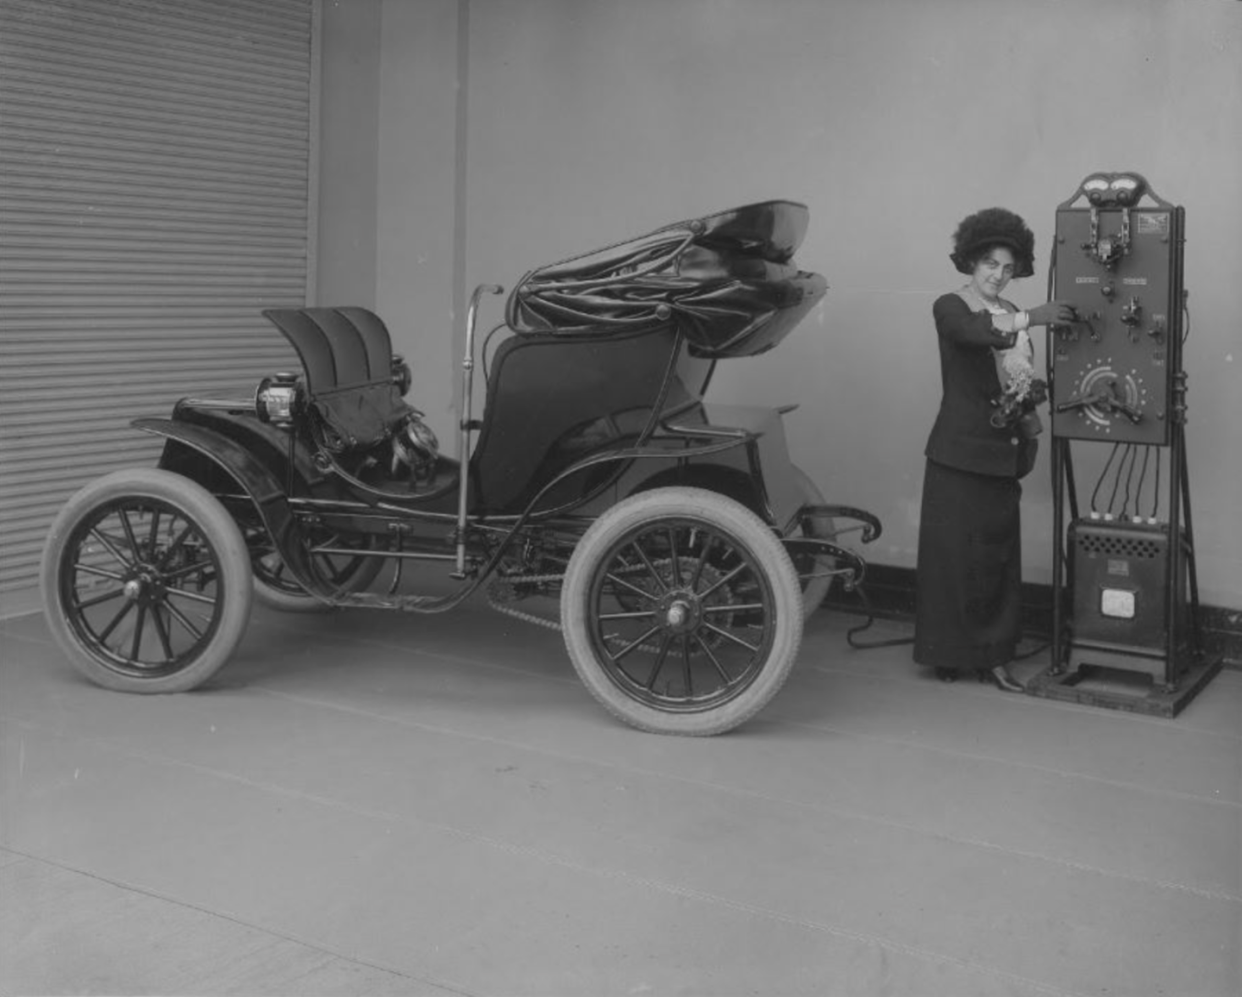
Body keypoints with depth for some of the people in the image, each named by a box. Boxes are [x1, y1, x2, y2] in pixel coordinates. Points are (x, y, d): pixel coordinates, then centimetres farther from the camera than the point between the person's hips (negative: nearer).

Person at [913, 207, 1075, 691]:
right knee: (953, 551, -4)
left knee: (998, 553, 5)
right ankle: (948, 652, 5)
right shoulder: (949, 307, -4)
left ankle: (992, 655, 11)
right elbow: (973, 333, -28)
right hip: (959, 453, -6)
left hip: (1002, 453, 6)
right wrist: (1030, 318, -42)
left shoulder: (1013, 316, 14)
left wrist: (1033, 391, 2)